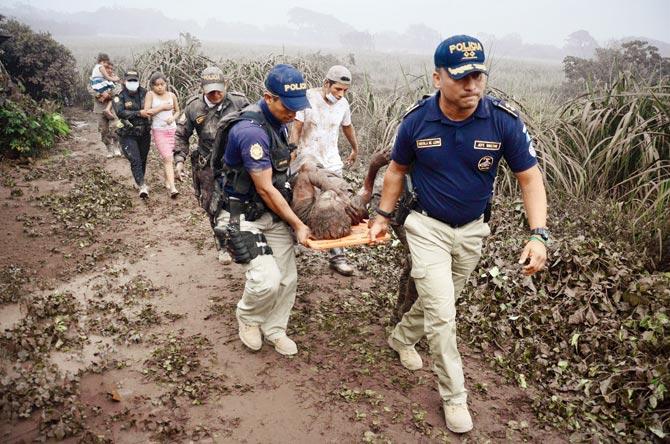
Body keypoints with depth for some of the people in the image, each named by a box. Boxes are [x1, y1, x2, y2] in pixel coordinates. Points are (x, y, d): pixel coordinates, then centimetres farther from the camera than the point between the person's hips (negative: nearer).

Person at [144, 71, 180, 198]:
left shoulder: (172, 95, 3)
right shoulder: (150, 95, -5)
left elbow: (177, 111, 15)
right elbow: (146, 112, -12)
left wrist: (173, 117, -6)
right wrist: (162, 107, -14)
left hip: (172, 129, 3)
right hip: (159, 131, -3)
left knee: (167, 158, 11)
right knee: (167, 158, -13)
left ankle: (167, 181, 29)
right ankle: (172, 187, -18)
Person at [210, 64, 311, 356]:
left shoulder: (278, 121, 3)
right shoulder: (251, 131, -26)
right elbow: (265, 190, -22)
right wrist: (298, 225, -13)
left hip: (273, 211, 8)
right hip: (243, 216, -8)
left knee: (287, 278, 7)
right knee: (267, 280, -18)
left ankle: (274, 329, 30)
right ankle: (247, 317, 15)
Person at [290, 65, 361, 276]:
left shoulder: (343, 103, 3)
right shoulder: (308, 98, -12)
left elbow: (348, 127, 21)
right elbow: (296, 128, -14)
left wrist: (355, 149, 34)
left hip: (331, 164, 4)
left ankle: (337, 255, 4)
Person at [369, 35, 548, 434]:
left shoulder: (505, 121, -18)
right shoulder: (417, 120, -15)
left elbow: (530, 178, -12)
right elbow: (397, 169, 2)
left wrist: (538, 235, -24)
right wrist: (384, 216, 4)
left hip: (472, 230, 2)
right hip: (428, 227, -2)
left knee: (439, 301, 21)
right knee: (442, 315, -5)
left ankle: (403, 338, 51)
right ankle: (454, 396, 14)